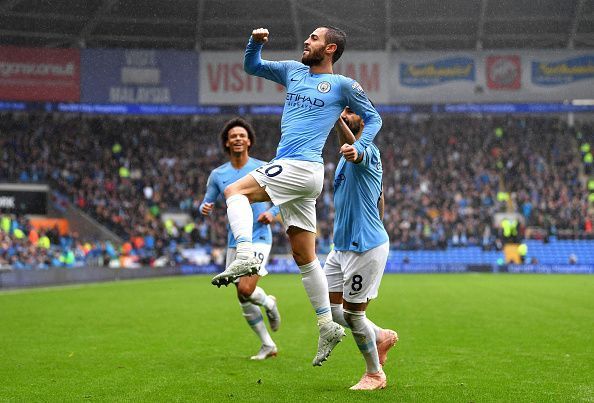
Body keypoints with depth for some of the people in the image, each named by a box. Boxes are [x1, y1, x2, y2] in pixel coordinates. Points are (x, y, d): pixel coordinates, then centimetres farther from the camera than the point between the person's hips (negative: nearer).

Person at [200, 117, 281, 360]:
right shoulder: (218, 175, 5)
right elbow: (206, 204, 11)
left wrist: (273, 212, -13)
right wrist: (205, 209, -13)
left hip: (259, 239, -4)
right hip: (234, 243, 4)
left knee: (246, 290, -21)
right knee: (244, 302, 7)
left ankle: (269, 303, 14)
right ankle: (267, 345, 22)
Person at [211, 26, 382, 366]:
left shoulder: (343, 85, 2)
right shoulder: (293, 71, 19)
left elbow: (373, 118, 9)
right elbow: (252, 66, 26)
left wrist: (359, 148, -6)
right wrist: (256, 42, 7)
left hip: (301, 168, -7)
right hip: (293, 171, 7)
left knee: (235, 191, -18)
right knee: (304, 256, 7)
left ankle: (245, 257, -32)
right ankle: (328, 325, 11)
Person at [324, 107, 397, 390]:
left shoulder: (367, 152, -12)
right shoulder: (347, 156, 16)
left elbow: (350, 145, -38)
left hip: (366, 247, -9)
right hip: (342, 246, 9)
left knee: (352, 313, -3)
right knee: (329, 308, 8)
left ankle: (375, 374, 15)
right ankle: (382, 337, 26)